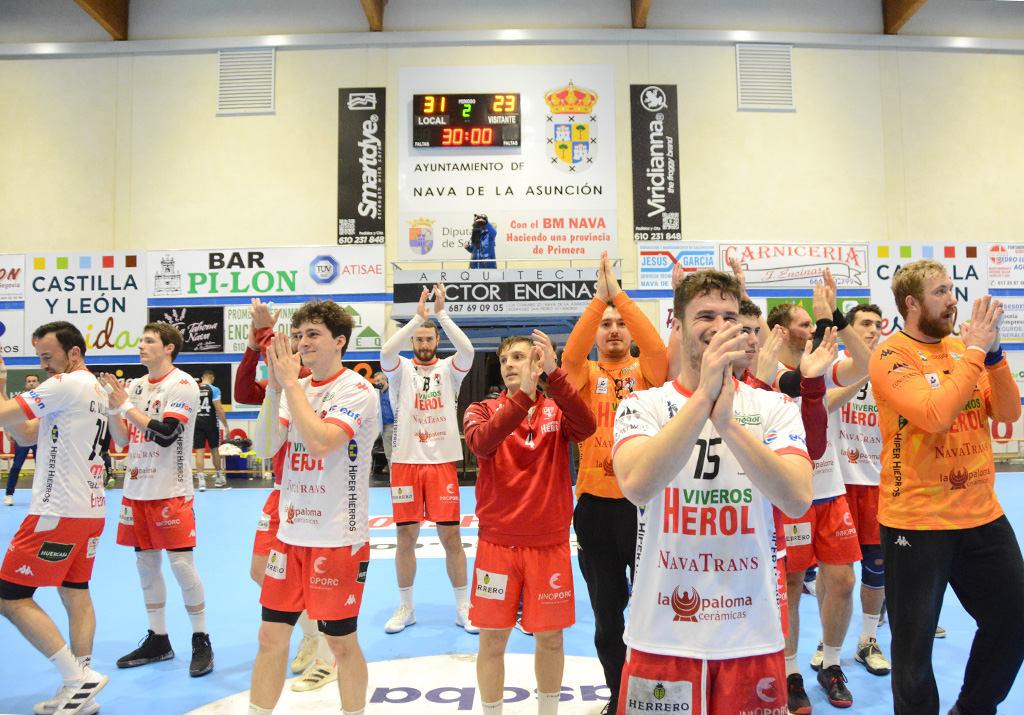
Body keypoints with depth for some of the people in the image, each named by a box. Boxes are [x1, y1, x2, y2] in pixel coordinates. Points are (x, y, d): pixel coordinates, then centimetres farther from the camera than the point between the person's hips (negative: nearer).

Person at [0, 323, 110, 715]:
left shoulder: (67, 384, -13)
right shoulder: (94, 388, 16)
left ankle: (78, 677, -3)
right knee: (75, 593, 12)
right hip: (90, 508, 10)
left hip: (59, 512, -10)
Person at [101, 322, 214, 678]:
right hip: (137, 489, 7)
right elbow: (124, 439, 11)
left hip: (170, 491, -7)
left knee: (181, 562, -5)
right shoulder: (136, 386, 12)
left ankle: (201, 641, 8)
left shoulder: (182, 385, -9)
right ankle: (157, 640, 24)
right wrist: (113, 408, -4)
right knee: (146, 562, 11)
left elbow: (166, 434, -20)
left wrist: (126, 406, -15)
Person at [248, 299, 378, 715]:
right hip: (291, 532, 6)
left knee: (341, 642, 7)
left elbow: (320, 442, -25)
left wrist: (291, 382, -18)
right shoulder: (295, 388, 9)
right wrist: (274, 387, -9)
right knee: (271, 637, 11)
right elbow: (265, 449, 0)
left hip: (339, 538, -5)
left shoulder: (357, 391, -10)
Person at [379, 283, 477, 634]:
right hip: (406, 462, 0)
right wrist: (418, 316, -24)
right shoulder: (401, 369, 3)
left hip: (442, 462, 0)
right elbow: (386, 352, -19)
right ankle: (406, 608, 22)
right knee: (406, 538, 6)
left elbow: (467, 350, -17)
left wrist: (441, 313, -21)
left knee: (451, 536, 2)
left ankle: (463, 607, 16)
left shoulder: (448, 369, 4)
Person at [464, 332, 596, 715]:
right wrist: (524, 394, -29)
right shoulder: (482, 410, 1)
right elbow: (482, 443, -22)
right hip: (497, 542, 0)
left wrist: (554, 373, -29)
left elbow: (586, 427, -21)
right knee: (492, 639, 7)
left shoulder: (558, 410, 2)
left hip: (550, 542, 1)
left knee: (550, 638, 12)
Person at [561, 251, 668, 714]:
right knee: (607, 613, 14)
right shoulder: (585, 374, 3)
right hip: (595, 503, 1)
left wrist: (619, 295, -20)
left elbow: (657, 348, -19)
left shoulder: (644, 372, 3)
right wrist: (599, 298, -23)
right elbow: (571, 352, -18)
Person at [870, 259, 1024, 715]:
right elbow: (935, 415, -25)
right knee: (914, 644, 6)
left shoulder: (963, 347, 7)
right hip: (916, 520, -6)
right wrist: (974, 351, -17)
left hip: (982, 516, 7)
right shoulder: (891, 356, -11)